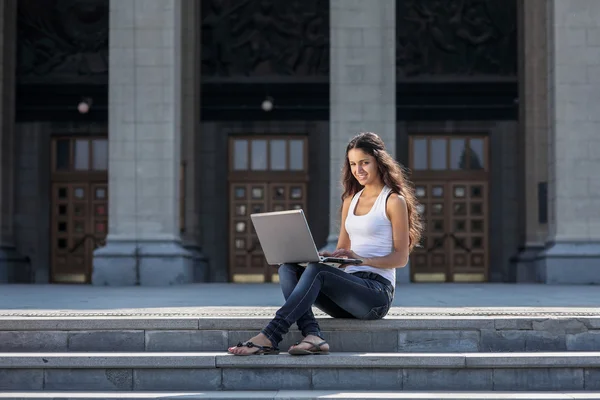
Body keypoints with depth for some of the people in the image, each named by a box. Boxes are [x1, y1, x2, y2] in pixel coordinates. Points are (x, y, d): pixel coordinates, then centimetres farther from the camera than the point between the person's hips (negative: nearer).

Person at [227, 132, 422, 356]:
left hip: (377, 291, -7)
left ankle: (270, 337, -41)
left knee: (316, 270, -32)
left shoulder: (394, 201, -1)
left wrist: (362, 259, -20)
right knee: (288, 268, -17)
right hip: (349, 285, 7)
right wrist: (324, 256, 0)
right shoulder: (351, 199, 21)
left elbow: (401, 258, -5)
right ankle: (313, 336, -40)